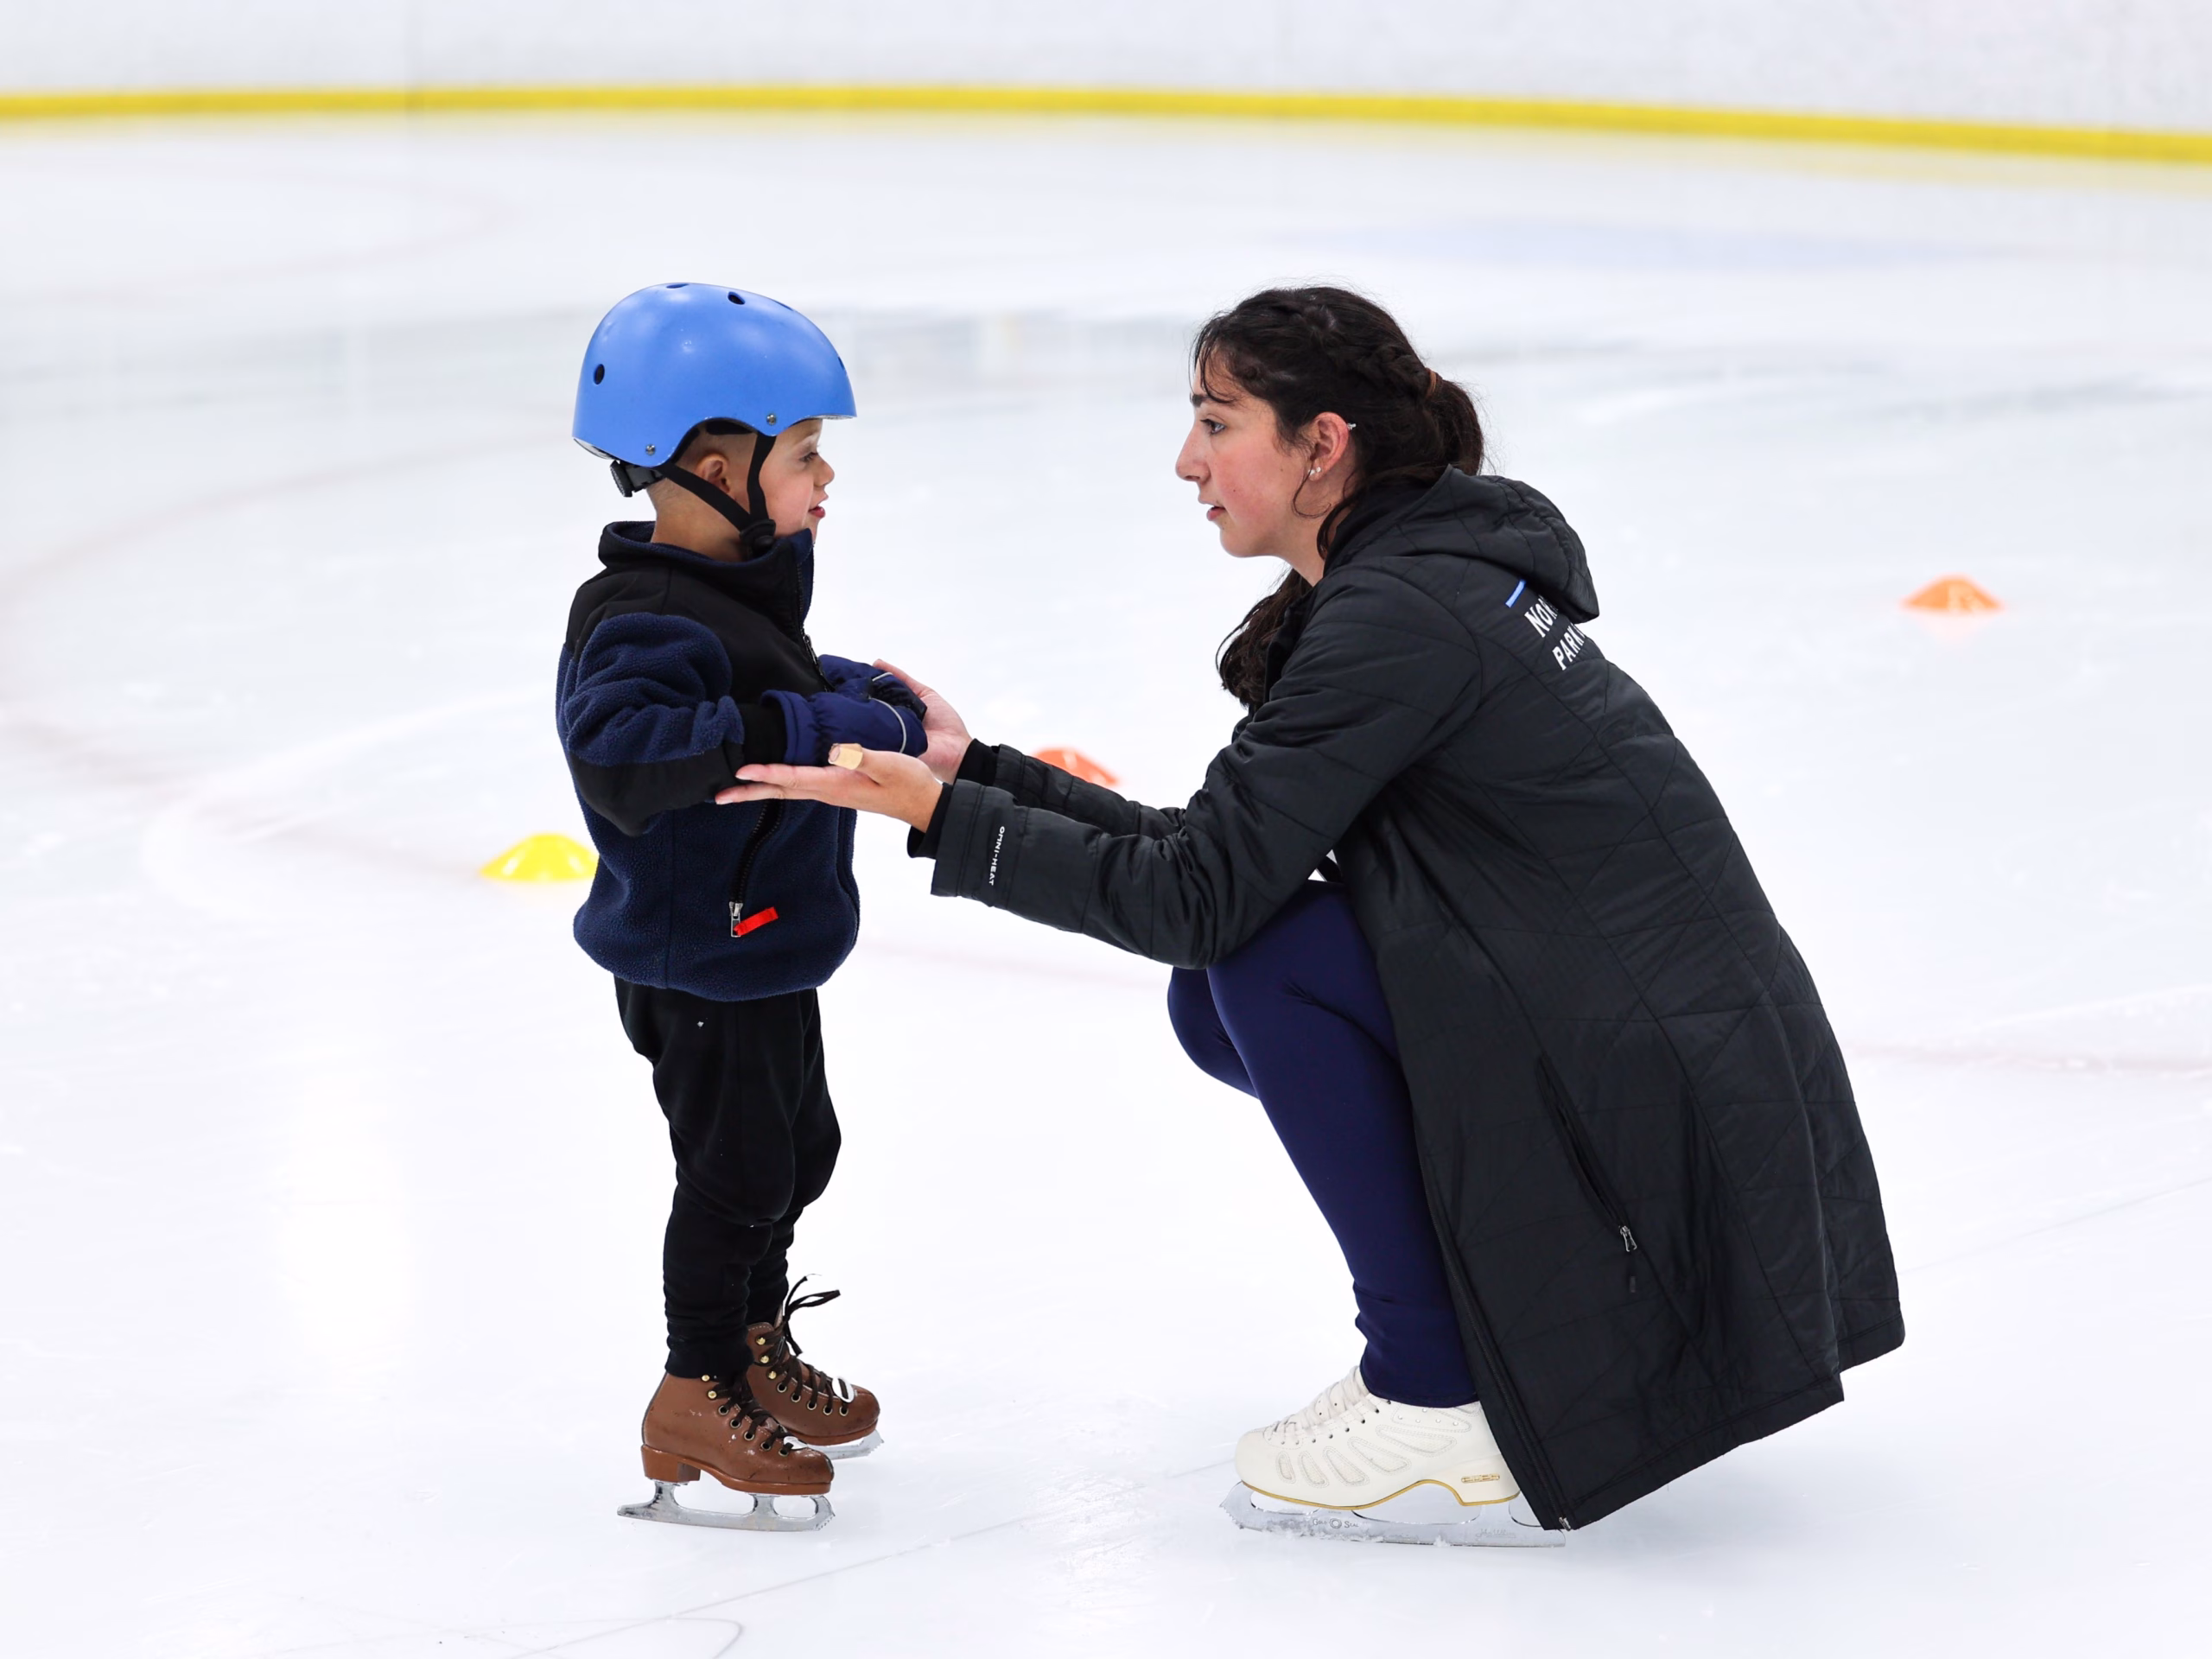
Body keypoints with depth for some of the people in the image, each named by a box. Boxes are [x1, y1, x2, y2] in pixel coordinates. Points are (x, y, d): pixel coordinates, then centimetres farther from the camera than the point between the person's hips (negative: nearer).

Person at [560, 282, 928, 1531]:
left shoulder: (743, 587, 6)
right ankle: (698, 1398, 15)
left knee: (797, 1147, 22)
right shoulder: (647, 622, -27)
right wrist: (764, 734, -43)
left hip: (764, 946, 10)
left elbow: (799, 689, 23)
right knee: (739, 1164, 1)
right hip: (700, 966, -10)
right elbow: (622, 752, -43)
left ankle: (757, 1347, 42)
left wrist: (881, 705, 8)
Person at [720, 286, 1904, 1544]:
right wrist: (978, 770, 11)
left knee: (1266, 953, -14)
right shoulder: (1435, 567, 11)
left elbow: (1199, 895, -18)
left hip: (1678, 1121, -9)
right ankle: (1496, 1333, 15)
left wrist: (940, 817, -12)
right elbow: (1218, 853, 12)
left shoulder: (1398, 615, -18)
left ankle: (1448, 1420, -7)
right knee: (1218, 1001, 7)